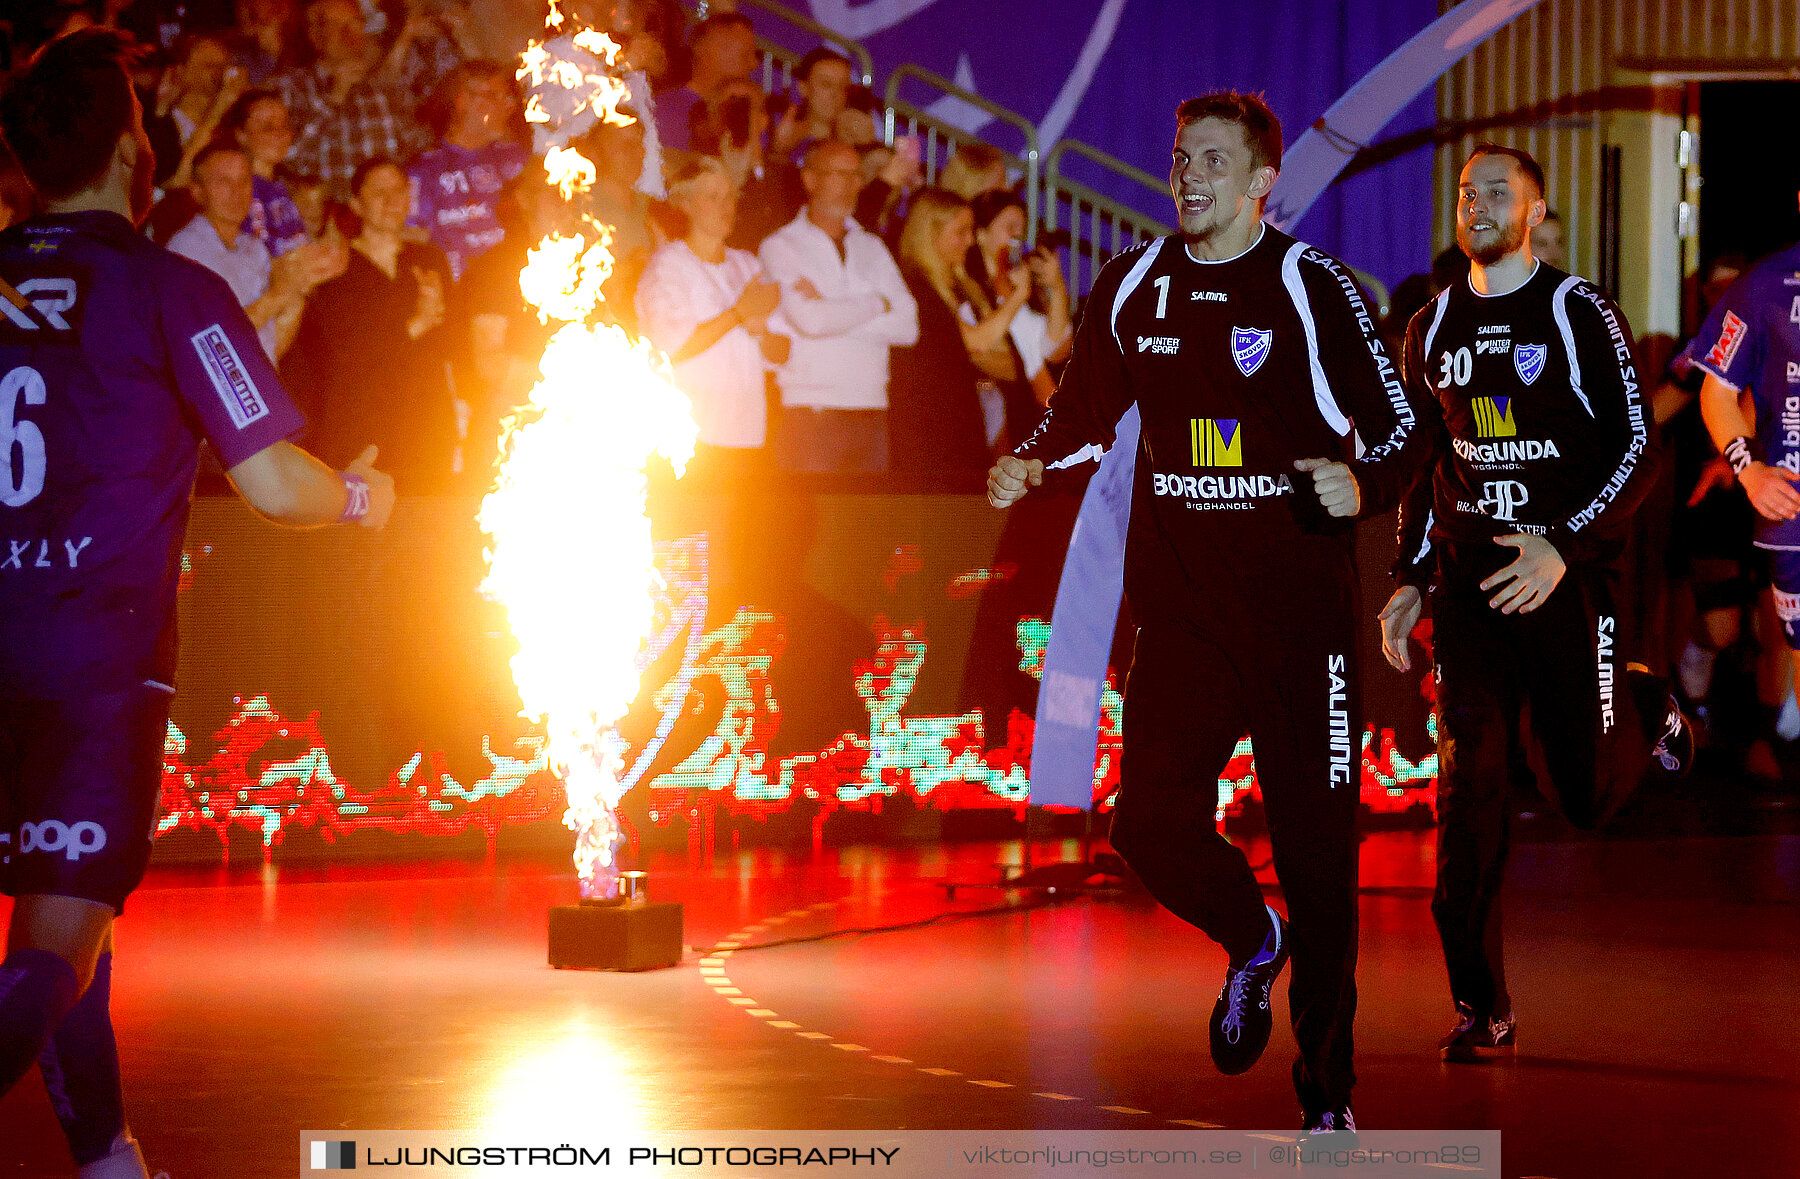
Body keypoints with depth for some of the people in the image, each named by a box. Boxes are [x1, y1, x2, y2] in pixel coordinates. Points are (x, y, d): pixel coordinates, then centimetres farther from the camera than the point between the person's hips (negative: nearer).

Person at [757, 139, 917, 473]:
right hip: (810, 416, -4)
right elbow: (810, 320, -14)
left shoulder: (871, 248, 18)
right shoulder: (781, 246, 2)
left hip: (871, 412, 4)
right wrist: (876, 304, 1)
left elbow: (908, 327, 5)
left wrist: (834, 312, -6)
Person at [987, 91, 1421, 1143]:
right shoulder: (1132, 287, 7)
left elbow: (1399, 429, -5)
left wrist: (1363, 486, -26)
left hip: (1301, 603, -4)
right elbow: (1089, 414, 19)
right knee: (1151, 822, -6)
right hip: (1182, 608, 4)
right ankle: (1253, 941, 28)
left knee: (1316, 846, -2)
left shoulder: (1314, 287, -6)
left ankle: (1328, 1091, 10)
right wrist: (1031, 463, -1)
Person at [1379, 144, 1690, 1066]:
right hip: (1469, 575, 3)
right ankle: (1481, 1008, -4)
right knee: (1469, 787, -9)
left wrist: (1564, 547, -21)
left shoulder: (1581, 315, -5)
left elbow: (1636, 451, -8)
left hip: (1570, 572, -3)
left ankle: (1645, 706, 38)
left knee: (1589, 795, 1)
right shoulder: (1432, 329, 10)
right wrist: (1408, 580, 12)